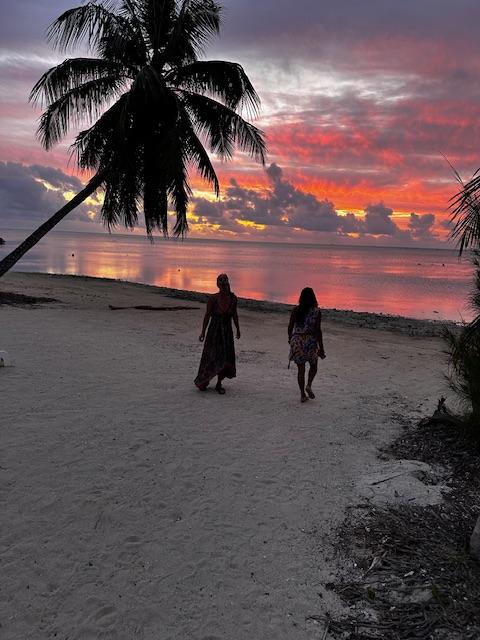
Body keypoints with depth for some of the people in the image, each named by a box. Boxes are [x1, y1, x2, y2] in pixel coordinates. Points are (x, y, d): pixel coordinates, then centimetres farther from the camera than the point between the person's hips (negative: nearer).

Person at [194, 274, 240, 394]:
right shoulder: (213, 298, -14)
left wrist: (238, 330, 15)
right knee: (211, 357, -2)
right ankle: (202, 381, 21)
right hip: (214, 331, -3)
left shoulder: (233, 298, -5)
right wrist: (203, 332, -5)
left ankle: (219, 384, 22)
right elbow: (207, 315, -6)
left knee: (226, 358, 5)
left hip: (227, 332, 3)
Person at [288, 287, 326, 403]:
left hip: (297, 340, 2)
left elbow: (290, 326, 4)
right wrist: (321, 347, -5)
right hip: (310, 341, -2)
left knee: (301, 368, 10)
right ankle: (308, 385, -4)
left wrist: (290, 338, 22)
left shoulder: (296, 310, -1)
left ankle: (303, 394, 11)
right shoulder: (316, 311, -7)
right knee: (313, 365, 19)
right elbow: (318, 330, -10)